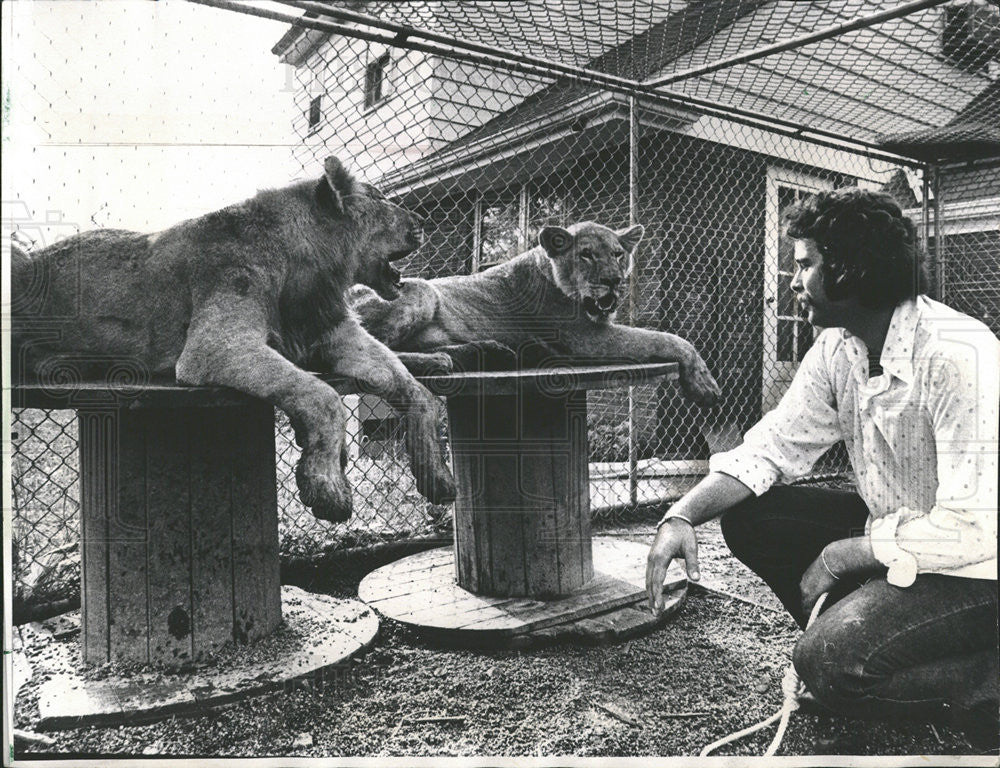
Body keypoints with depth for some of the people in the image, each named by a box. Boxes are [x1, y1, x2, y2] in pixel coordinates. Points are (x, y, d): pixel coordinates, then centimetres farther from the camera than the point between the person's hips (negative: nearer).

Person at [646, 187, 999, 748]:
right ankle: (855, 634, 7)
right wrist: (684, 516, -16)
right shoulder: (838, 348, -1)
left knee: (830, 663, -26)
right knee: (748, 515, -3)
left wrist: (841, 555, -19)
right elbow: (772, 447, -1)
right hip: (890, 529, 8)